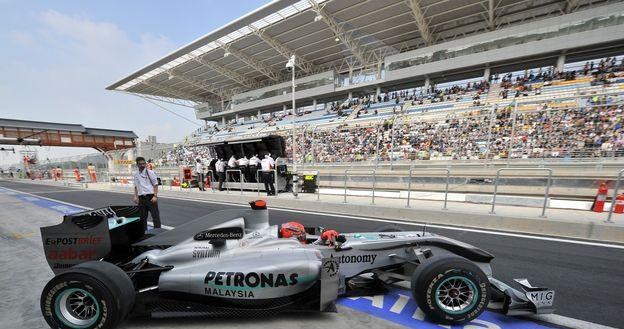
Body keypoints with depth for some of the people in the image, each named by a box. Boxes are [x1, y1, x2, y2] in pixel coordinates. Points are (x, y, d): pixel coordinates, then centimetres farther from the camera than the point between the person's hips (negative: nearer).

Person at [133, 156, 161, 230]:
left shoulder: (150, 173, -4)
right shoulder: (136, 175, 11)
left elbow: (155, 185, -6)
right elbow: (136, 187, 19)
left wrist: (155, 196, -14)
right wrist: (135, 196, 8)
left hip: (150, 196, -5)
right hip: (141, 198, 5)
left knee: (155, 215, -4)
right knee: (143, 216, 14)